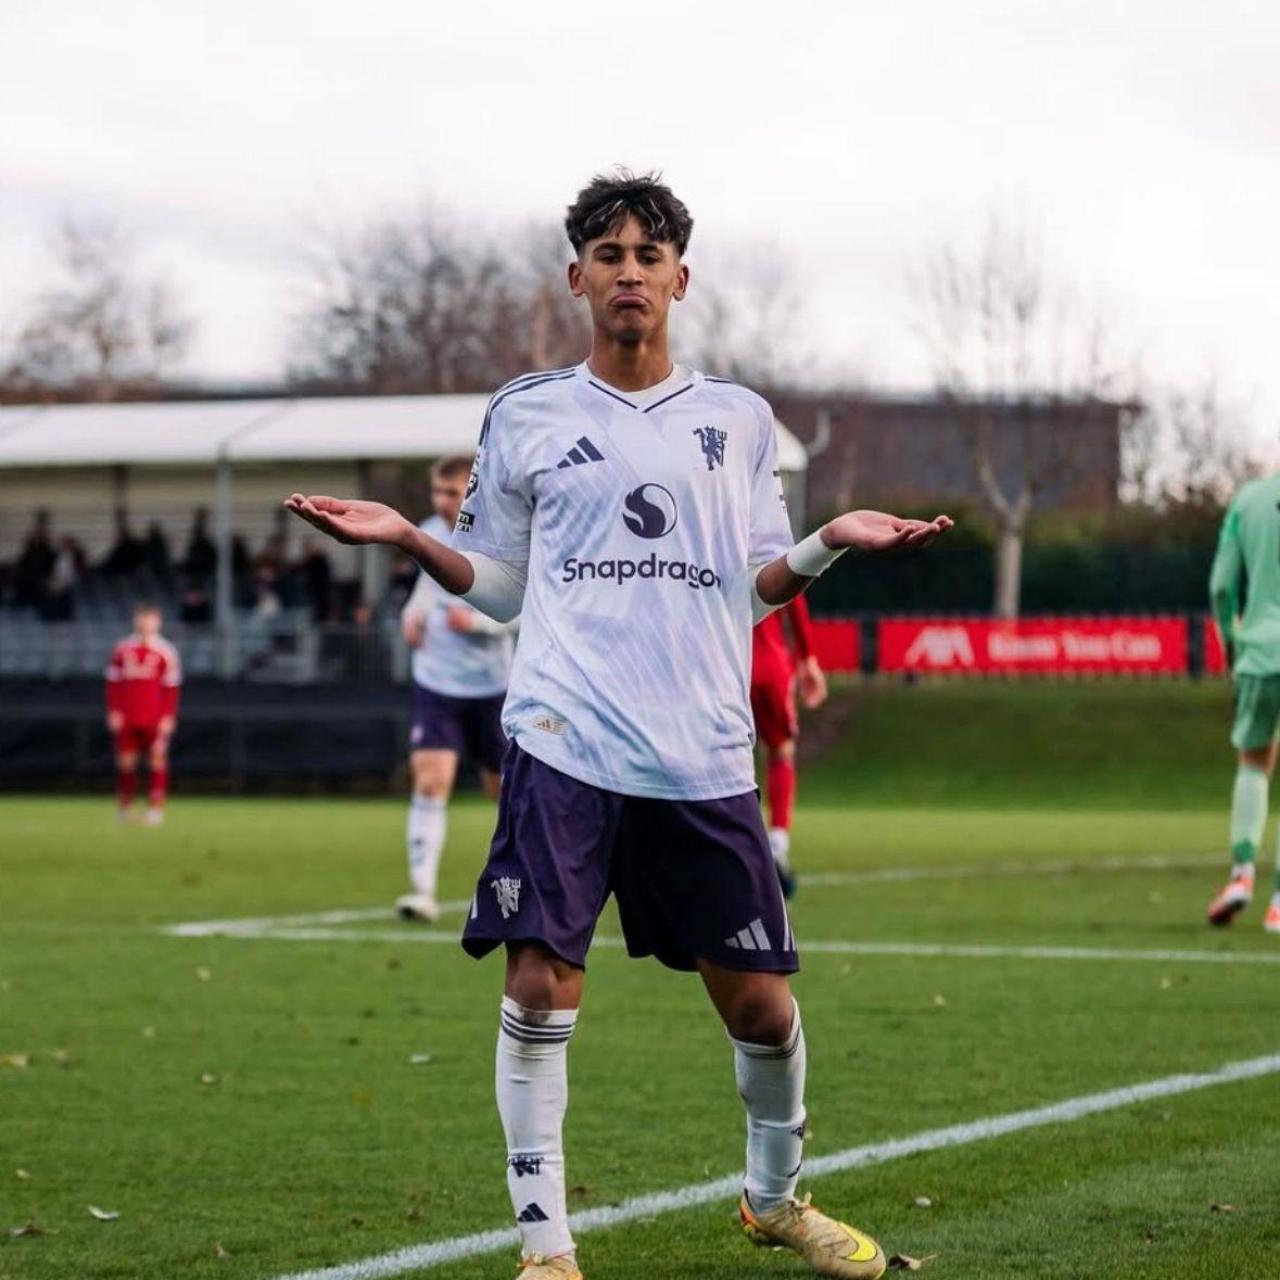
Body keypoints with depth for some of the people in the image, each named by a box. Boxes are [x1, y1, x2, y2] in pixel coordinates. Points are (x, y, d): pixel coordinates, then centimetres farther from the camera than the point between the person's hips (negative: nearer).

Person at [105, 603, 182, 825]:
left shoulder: (166, 652, 0)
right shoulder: (122, 650, 7)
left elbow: (171, 688, 0)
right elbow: (113, 684, 10)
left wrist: (168, 717, -6)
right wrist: (113, 712, 2)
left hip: (155, 719, -2)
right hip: (126, 719, 2)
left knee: (157, 762, -5)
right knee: (126, 763, 3)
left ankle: (156, 808, -3)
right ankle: (124, 807, 12)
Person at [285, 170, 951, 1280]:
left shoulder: (738, 420, 13)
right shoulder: (527, 417, 11)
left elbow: (754, 591, 14)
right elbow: (500, 585, 16)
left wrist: (831, 544, -3)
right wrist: (408, 538, 1)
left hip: (705, 757, 1)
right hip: (565, 741, -1)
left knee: (760, 1002, 4)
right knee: (540, 988, -11)